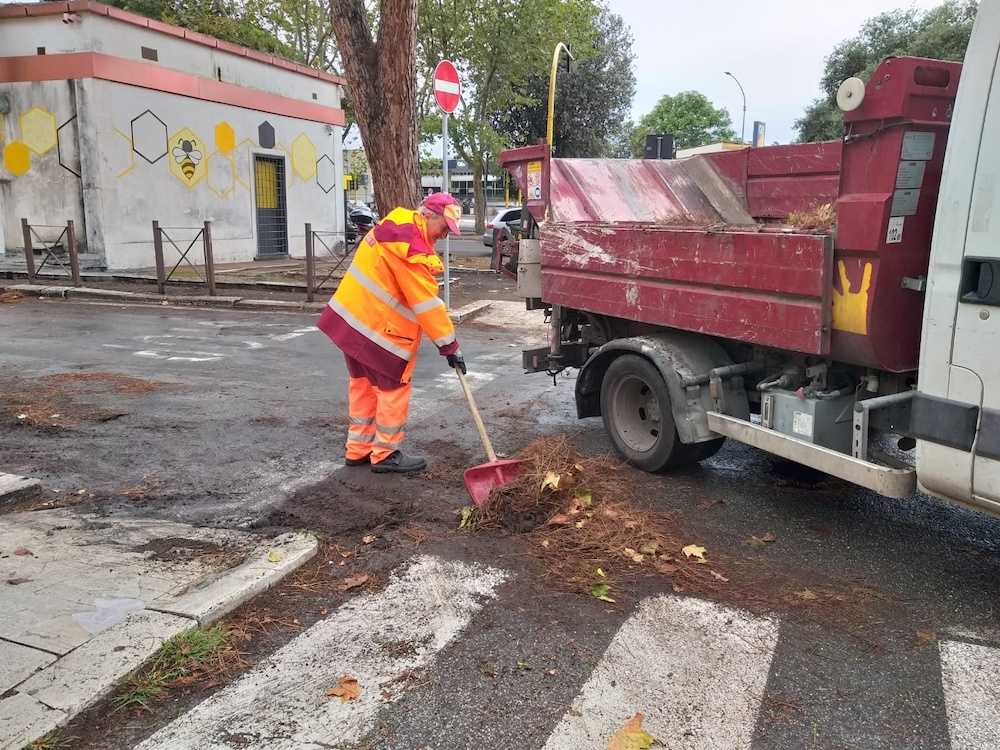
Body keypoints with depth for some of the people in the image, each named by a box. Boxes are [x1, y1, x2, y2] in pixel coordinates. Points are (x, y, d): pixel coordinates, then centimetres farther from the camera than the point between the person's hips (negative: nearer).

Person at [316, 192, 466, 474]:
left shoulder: (400, 220, 5)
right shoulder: (410, 248, -24)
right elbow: (427, 304, -23)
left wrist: (430, 265, 9)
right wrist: (450, 346, -17)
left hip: (352, 315, 10)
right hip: (378, 328, -10)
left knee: (363, 384, 18)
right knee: (394, 388, 3)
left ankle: (358, 449, 29)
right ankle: (385, 454, 14)